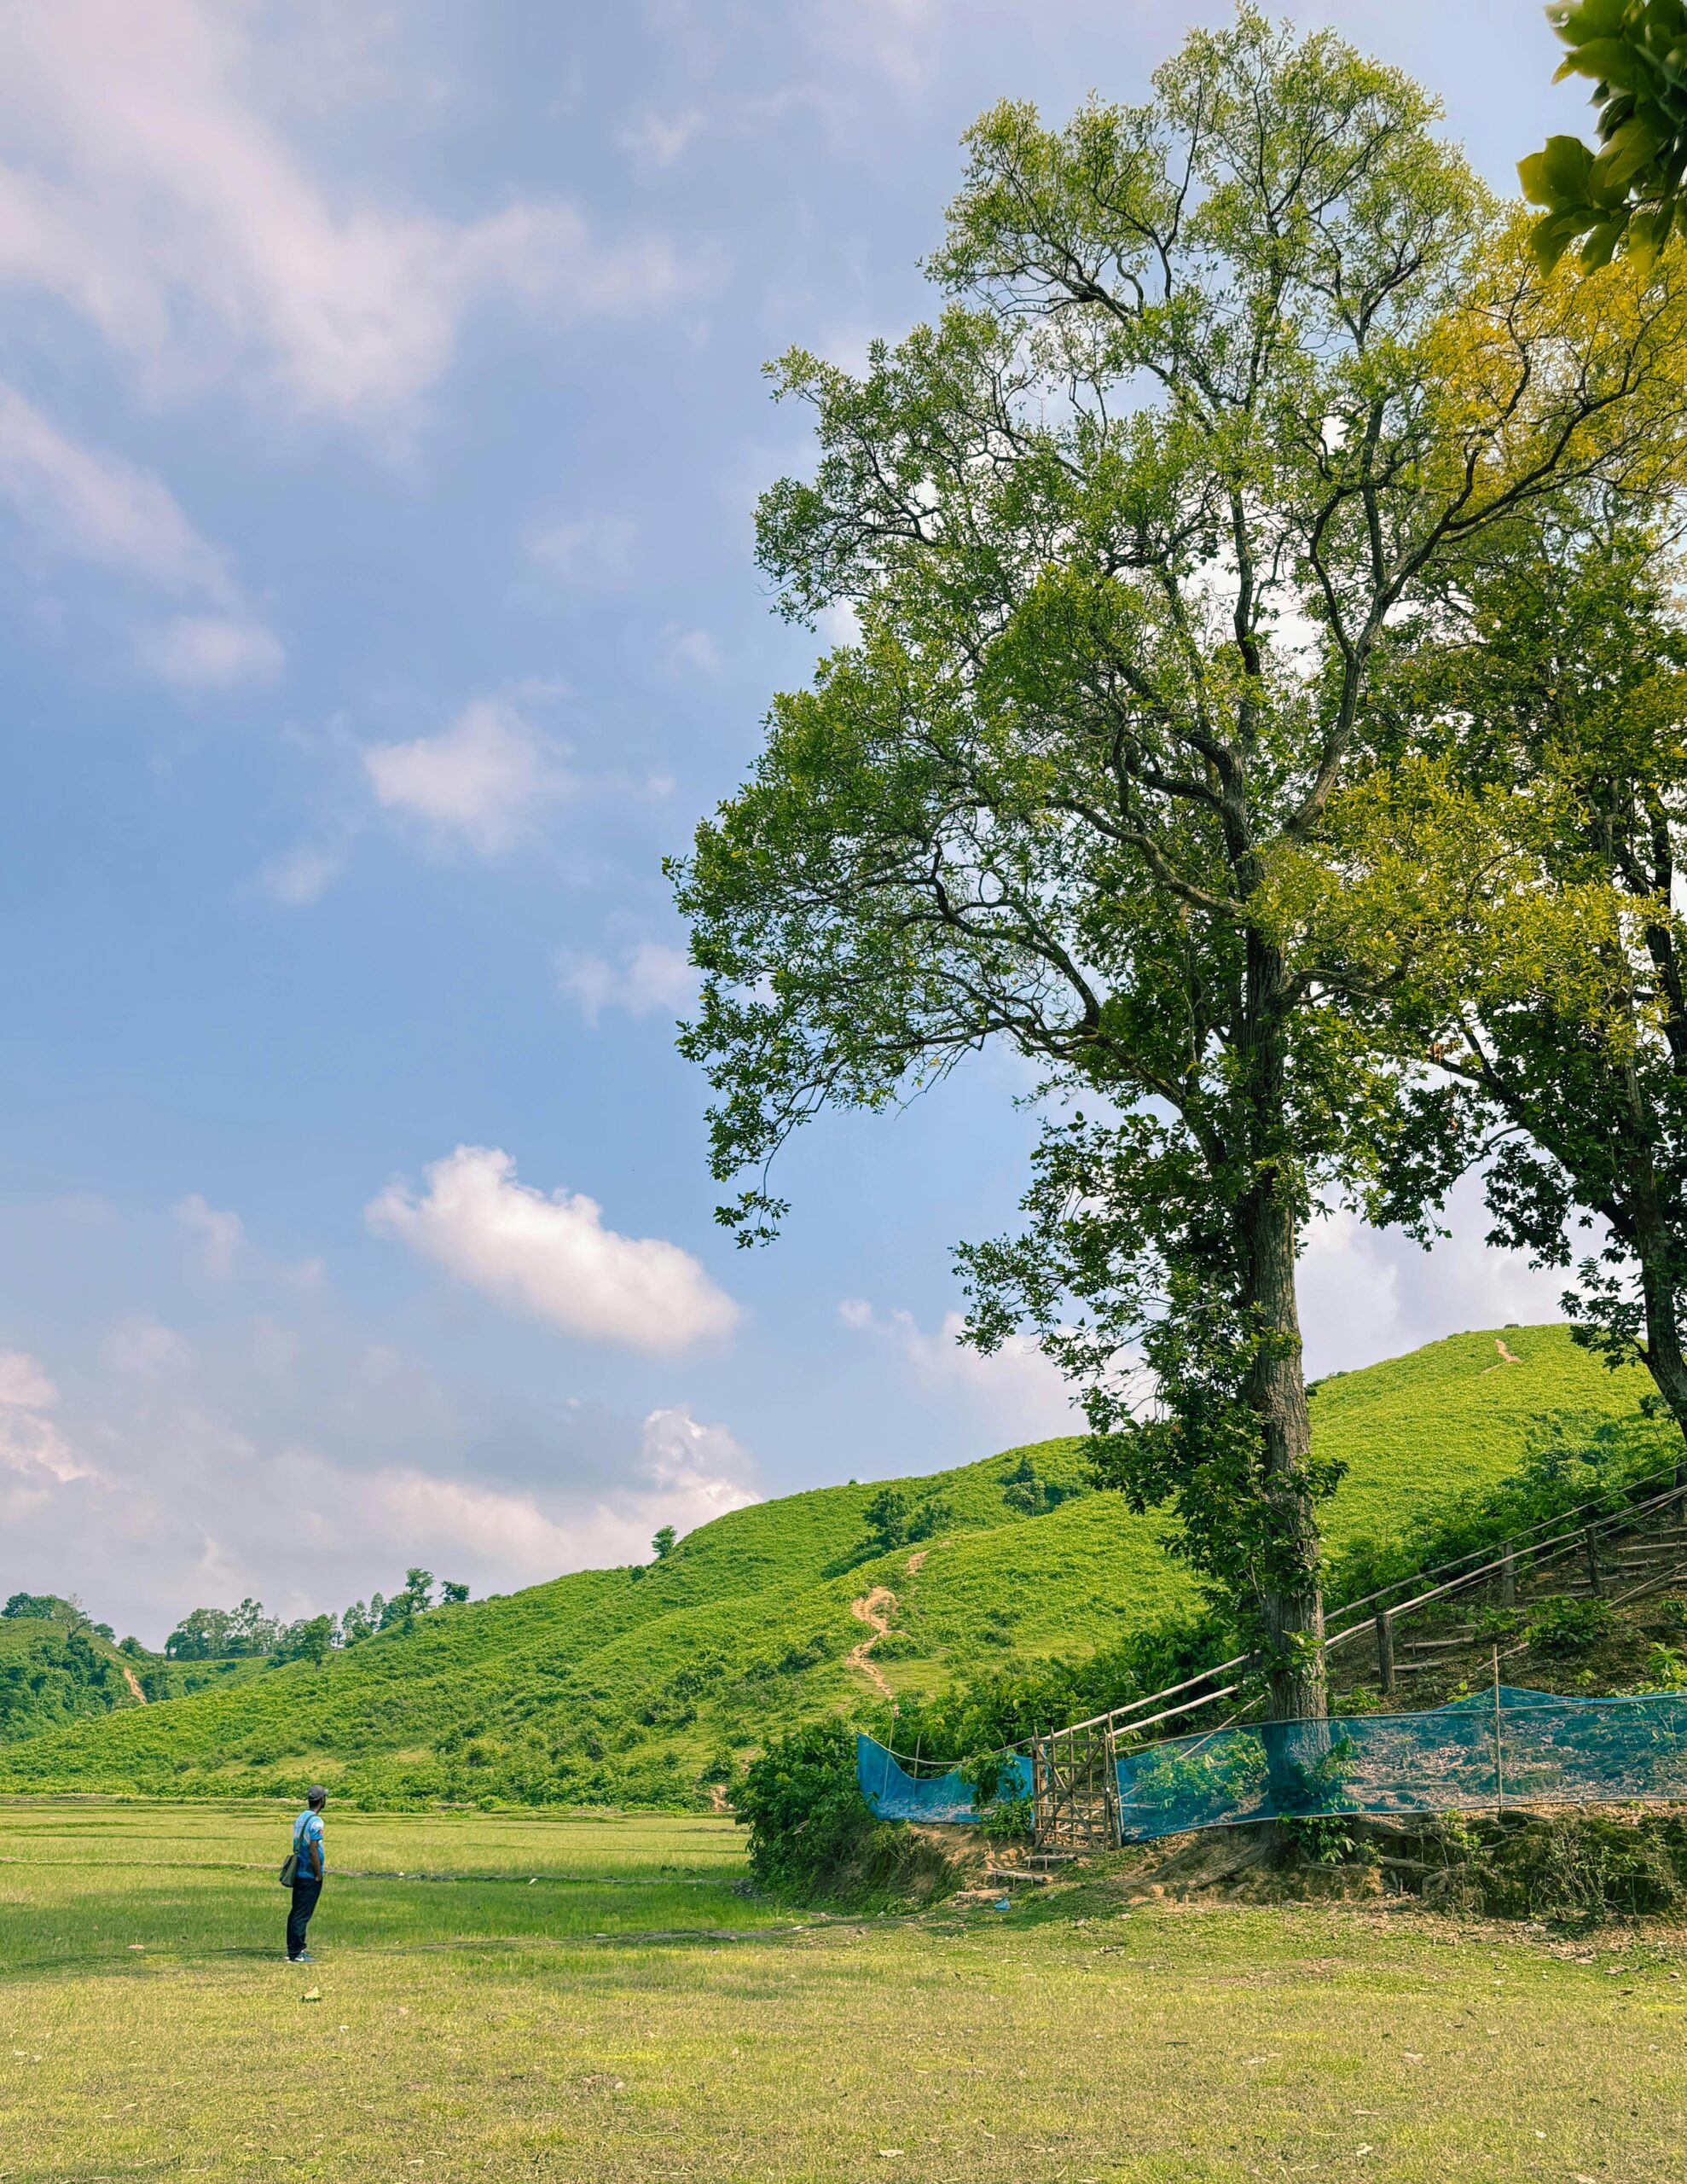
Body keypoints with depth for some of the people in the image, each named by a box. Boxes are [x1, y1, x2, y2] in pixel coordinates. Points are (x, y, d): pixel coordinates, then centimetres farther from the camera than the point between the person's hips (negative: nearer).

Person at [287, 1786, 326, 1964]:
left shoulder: (300, 1818, 10)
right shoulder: (315, 1821, -18)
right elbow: (313, 1850, -21)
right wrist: (318, 1874, -12)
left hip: (298, 1873, 9)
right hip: (310, 1875, -9)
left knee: (296, 1912, 14)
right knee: (303, 1914, -4)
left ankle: (294, 1949, 21)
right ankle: (296, 1953, 0)